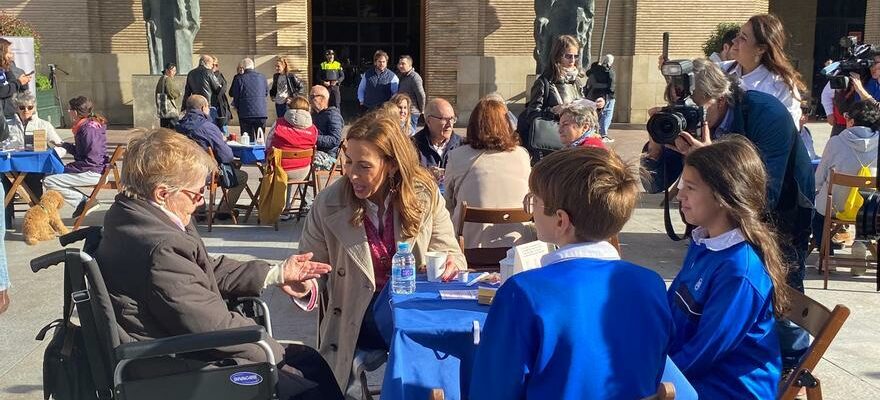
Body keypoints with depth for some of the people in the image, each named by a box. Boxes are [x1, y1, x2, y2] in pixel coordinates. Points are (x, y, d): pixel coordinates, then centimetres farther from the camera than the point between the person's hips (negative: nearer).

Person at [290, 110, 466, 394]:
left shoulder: (425, 195, -4)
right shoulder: (329, 203, -6)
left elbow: (450, 254, 4)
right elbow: (311, 266, 4)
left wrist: (450, 265, -19)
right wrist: (304, 285, -18)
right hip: (358, 315, -1)